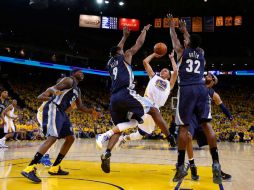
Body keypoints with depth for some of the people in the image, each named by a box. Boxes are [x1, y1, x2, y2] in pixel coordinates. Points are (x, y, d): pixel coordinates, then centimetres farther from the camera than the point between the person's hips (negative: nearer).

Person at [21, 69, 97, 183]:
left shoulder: (78, 90, 25)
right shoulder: (69, 81, -2)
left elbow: (80, 106, 35)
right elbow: (53, 88, -16)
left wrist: (90, 111, 22)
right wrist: (54, 91, -40)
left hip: (61, 112, 11)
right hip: (53, 109, -10)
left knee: (70, 138, 10)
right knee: (52, 138, -23)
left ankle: (54, 168, 12)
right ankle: (29, 169, -28)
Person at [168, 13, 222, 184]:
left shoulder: (182, 51, 11)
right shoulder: (201, 53, 20)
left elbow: (174, 39, 29)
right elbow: (194, 43, 41)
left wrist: (172, 26, 46)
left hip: (186, 90, -3)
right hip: (201, 89, 3)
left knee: (183, 127, 0)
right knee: (207, 124, -3)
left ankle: (181, 166, 1)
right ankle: (216, 163, -14)